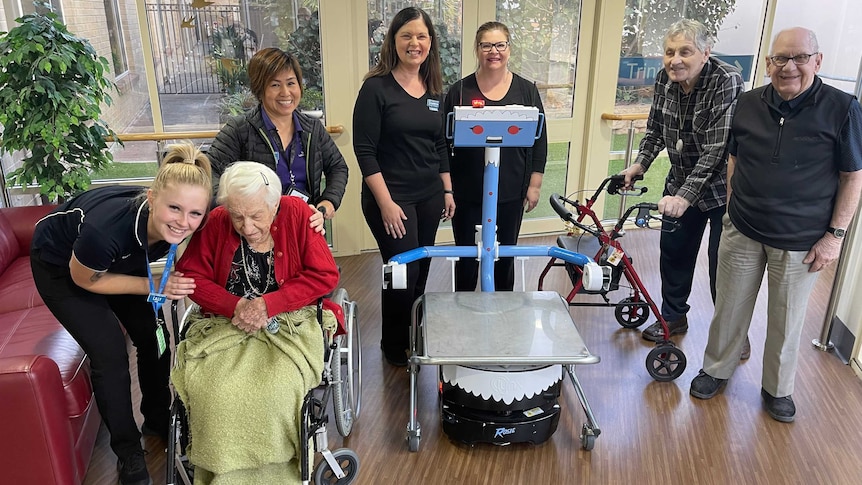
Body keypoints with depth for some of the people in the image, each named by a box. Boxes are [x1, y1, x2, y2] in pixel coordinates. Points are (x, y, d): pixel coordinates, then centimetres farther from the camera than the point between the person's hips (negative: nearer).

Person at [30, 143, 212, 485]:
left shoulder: (175, 224, -29)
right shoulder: (106, 228, -43)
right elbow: (85, 279, -22)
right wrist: (153, 287, -25)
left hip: (117, 260, 5)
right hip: (61, 266, -4)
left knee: (154, 338, 1)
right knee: (110, 354, -10)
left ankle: (157, 420, 27)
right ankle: (128, 451, 11)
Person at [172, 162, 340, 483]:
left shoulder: (297, 213, -7)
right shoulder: (216, 222, -2)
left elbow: (326, 275, -8)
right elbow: (190, 275, 3)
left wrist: (267, 304, -17)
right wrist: (236, 306, -14)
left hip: (289, 324, -1)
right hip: (225, 323, 2)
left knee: (277, 391, -28)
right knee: (215, 393, -26)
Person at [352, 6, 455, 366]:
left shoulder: (433, 90, 9)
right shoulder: (376, 87, -10)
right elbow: (364, 149, -13)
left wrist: (447, 190, 12)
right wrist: (386, 203, -17)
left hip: (429, 197, 6)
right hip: (392, 198, -6)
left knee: (421, 269, 14)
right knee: (403, 272, 1)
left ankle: (415, 336, 34)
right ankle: (394, 347, 23)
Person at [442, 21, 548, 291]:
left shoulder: (526, 91, 2)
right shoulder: (460, 91, -1)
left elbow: (539, 140, 5)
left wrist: (535, 184, 2)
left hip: (511, 192, 1)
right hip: (468, 191, -1)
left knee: (505, 256, 13)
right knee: (467, 256, 9)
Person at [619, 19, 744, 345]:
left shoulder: (727, 82, -25)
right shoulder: (665, 78, -6)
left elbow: (717, 148, -30)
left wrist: (685, 196, -35)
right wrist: (640, 163, -7)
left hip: (721, 187, -6)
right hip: (680, 182, 6)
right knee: (674, 251, 14)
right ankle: (673, 316, 34)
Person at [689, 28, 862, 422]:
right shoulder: (749, 103, -1)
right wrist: (732, 206, 9)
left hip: (801, 241, -2)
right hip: (742, 232, 3)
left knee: (787, 321, 12)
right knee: (730, 310, 14)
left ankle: (777, 388, 33)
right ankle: (716, 370, 35)